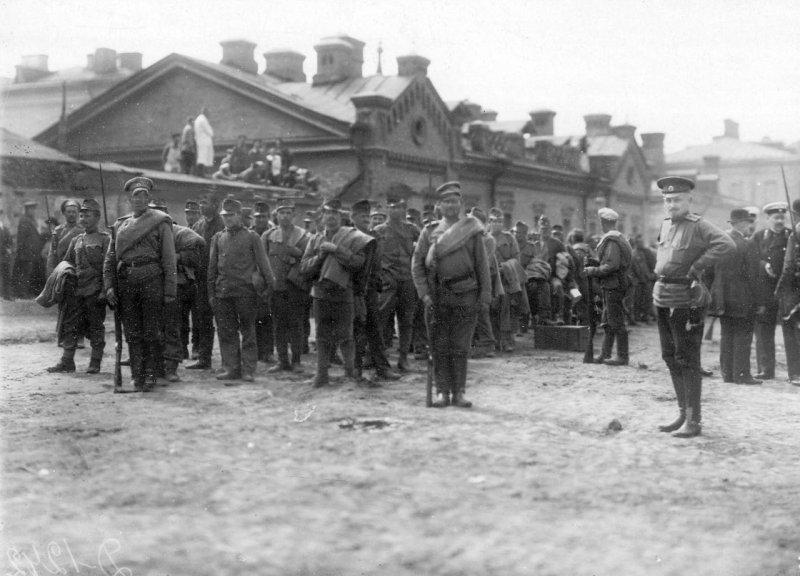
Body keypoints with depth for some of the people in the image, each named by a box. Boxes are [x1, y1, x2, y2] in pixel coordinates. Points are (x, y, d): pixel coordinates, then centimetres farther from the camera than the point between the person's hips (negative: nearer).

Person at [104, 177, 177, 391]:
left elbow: (169, 259, -1)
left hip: (151, 279, -4)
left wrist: (170, 291, -7)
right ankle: (137, 375, 10)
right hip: (125, 282, 4)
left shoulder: (160, 222, 4)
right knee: (132, 333, 4)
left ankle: (151, 375, 7)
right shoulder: (120, 224, 17)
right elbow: (109, 258, 15)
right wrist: (108, 285, 2)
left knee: (151, 332, -2)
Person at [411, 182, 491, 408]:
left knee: (461, 347, 1)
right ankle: (442, 391, 8)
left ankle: (459, 392, 7)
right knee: (440, 346, 2)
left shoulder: (472, 230, 6)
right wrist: (424, 293, -3)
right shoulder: (429, 231, 7)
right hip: (438, 296, 1)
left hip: (466, 296, -1)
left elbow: (482, 264, 5)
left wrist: (485, 295, -1)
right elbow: (417, 264, 6)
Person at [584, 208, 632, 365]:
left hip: (613, 286, -10)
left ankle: (622, 357, -2)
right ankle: (605, 355, 17)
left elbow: (612, 265, -23)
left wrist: (593, 271, -13)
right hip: (612, 286, 10)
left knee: (616, 323, -6)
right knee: (607, 323, 13)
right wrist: (594, 268, 13)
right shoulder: (618, 238, 17)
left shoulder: (611, 240, -15)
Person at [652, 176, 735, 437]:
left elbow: (727, 245, -25)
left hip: (686, 301, -8)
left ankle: (693, 421, 3)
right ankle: (683, 413, 25)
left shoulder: (699, 225, -12)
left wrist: (697, 267, -20)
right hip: (663, 298, 8)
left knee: (687, 361, -4)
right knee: (671, 358, 13)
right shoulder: (665, 224, 11)